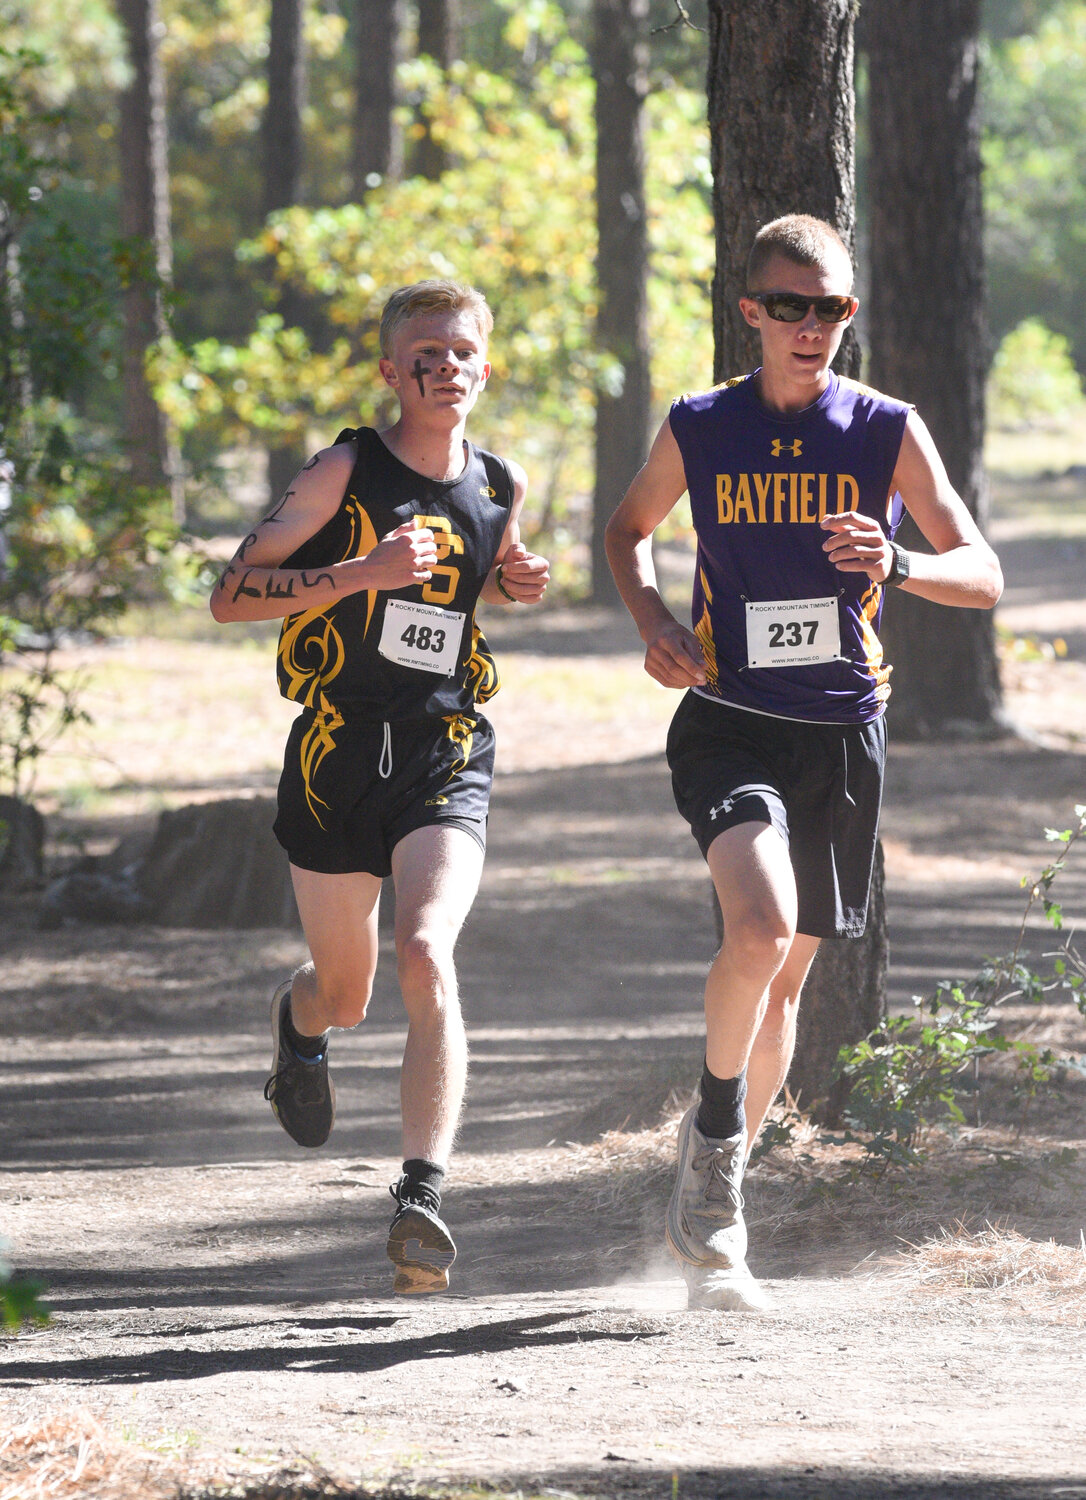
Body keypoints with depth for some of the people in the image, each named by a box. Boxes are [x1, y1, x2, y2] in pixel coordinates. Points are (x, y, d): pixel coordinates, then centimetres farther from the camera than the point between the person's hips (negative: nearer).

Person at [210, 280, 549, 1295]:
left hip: (447, 761, 1)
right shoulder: (347, 472, -7)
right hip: (338, 752, -1)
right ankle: (298, 1026, 53)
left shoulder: (499, 487, 6)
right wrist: (366, 572, -23)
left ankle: (422, 1196, -26)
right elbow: (231, 594, -12)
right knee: (343, 993, 14)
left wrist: (514, 585, 6)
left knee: (426, 955, -23)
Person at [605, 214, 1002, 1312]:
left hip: (841, 729, 2)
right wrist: (652, 620, -1)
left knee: (786, 972, 10)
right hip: (728, 722, -2)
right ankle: (713, 1130, -3)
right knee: (761, 930, -26)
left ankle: (711, 1201, 26)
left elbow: (984, 577, -2)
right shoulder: (697, 431, 0)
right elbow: (629, 530, 19)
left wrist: (896, 565, -23)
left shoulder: (888, 432, -1)